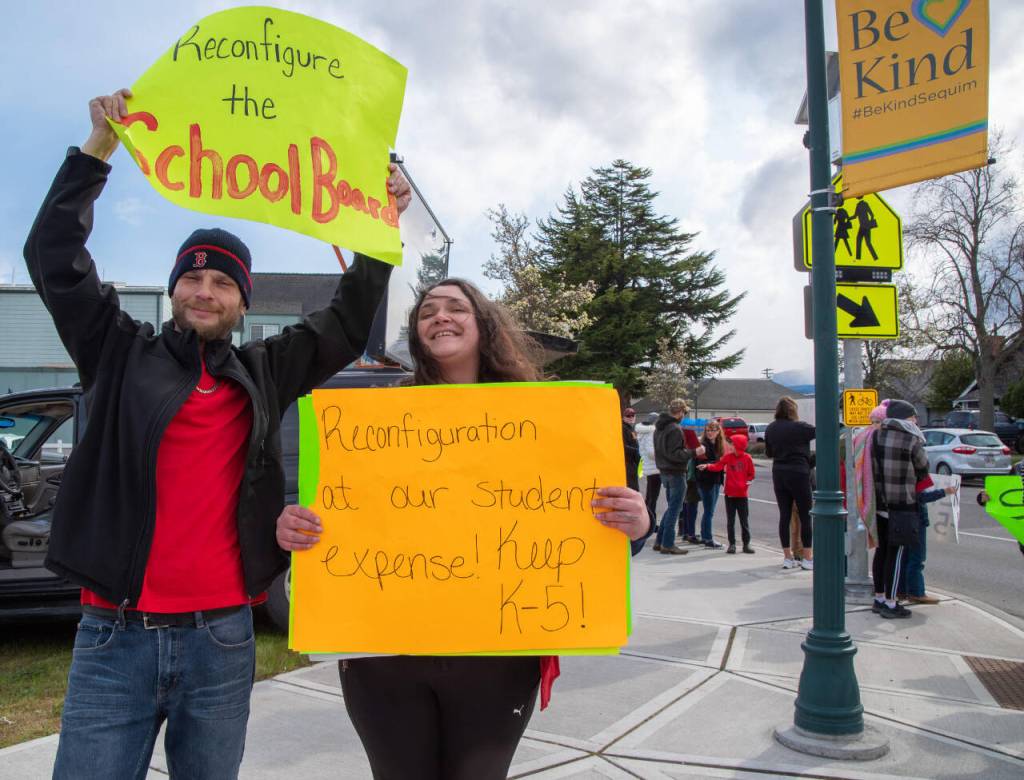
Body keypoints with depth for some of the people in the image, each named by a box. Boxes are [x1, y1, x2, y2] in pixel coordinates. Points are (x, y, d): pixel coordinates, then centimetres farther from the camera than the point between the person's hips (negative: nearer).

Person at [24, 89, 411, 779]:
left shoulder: (264, 373, 10)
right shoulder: (124, 353, 5)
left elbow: (346, 329, 13)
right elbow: (55, 257, 0)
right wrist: (101, 146, -5)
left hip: (222, 643, 2)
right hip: (116, 639, -2)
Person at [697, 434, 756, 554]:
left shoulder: (747, 458, -4)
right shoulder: (728, 457, 0)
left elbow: (751, 474, 3)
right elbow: (718, 466, -9)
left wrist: (746, 483, -9)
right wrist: (707, 466, -22)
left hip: (742, 494, -1)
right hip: (729, 493, 1)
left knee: (744, 521, 5)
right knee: (730, 521, 5)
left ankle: (746, 544, 15)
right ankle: (732, 544, 11)